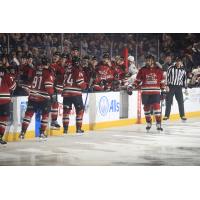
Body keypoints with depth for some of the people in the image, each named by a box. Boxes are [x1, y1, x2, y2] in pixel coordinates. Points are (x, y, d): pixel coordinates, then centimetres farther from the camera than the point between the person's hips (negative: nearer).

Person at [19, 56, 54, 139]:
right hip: (44, 97, -4)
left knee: (29, 113, 6)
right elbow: (48, 85, -13)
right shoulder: (49, 72, -10)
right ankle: (42, 132, 9)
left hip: (32, 95, 4)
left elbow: (30, 81, 17)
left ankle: (23, 132, -1)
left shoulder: (35, 70, 6)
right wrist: (51, 93, 2)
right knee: (45, 114, 12)